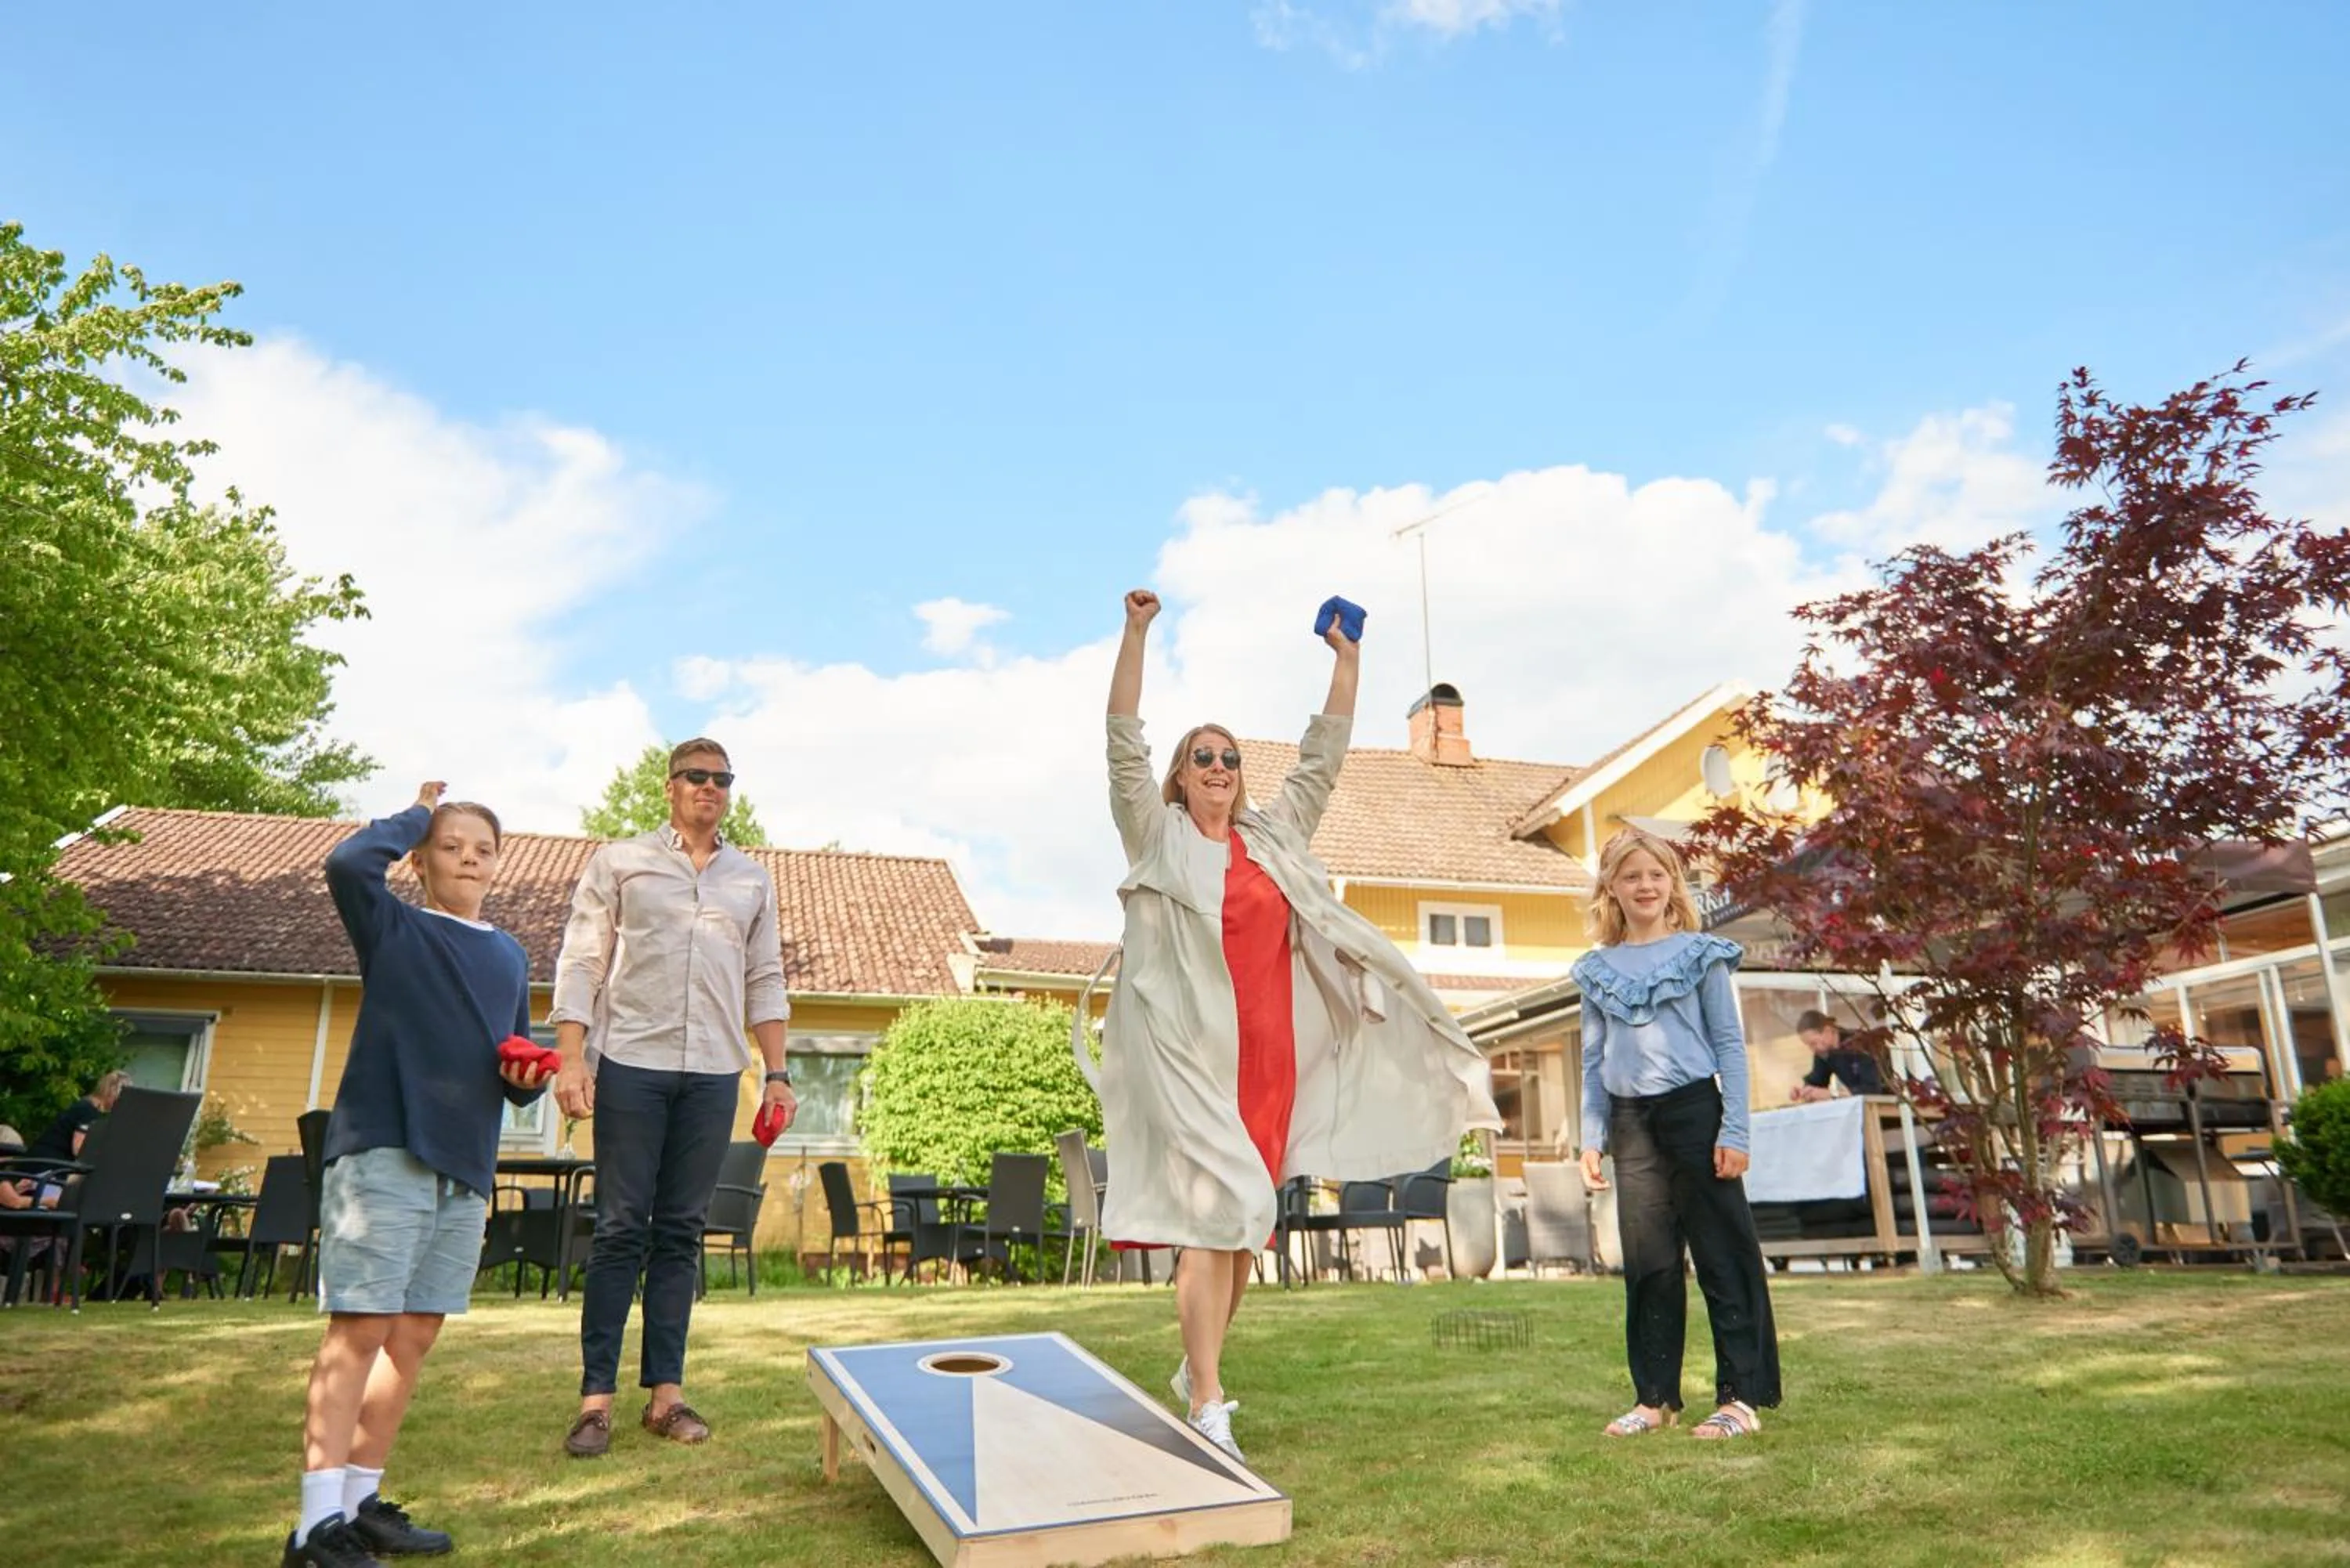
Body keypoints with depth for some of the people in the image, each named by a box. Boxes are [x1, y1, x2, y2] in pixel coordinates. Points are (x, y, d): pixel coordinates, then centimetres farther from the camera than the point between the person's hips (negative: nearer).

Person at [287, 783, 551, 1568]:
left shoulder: (511, 957, 17)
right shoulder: (394, 930, 2)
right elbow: (348, 864, -20)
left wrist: (528, 1076, -1)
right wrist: (416, 815, -3)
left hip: (466, 1167, 6)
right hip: (384, 1151, -6)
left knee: (414, 1336, 11)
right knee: (360, 1328, -7)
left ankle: (362, 1502, 22)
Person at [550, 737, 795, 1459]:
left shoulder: (753, 880, 14)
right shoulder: (619, 862, 6)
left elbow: (766, 982, 14)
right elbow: (580, 966, 1)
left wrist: (778, 1074, 8)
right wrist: (572, 1060, -9)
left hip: (714, 1074, 3)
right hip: (631, 1064, -2)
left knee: (681, 1233, 7)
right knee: (620, 1231, 0)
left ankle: (665, 1392, 13)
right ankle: (596, 1396, 8)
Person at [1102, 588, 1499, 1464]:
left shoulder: (1275, 836, 16)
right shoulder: (1158, 836, 4)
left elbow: (1324, 755, 18)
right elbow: (1124, 744, -5)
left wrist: (1347, 660, 14)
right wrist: (1136, 633, -13)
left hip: (1269, 1054, 5)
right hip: (1193, 1052, -5)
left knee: (1249, 1221, 10)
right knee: (1213, 1213, -11)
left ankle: (1199, 1365, 29)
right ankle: (1207, 1406, -6)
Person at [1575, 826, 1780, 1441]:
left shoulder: (1700, 953, 1)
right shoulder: (1599, 969, 9)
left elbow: (1729, 1044, -1)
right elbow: (1593, 1061, 12)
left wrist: (1734, 1131, -7)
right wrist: (1591, 1137, 5)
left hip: (1695, 1111, -3)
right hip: (1632, 1124, 3)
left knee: (1724, 1257, 2)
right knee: (1648, 1264, 9)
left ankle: (1742, 1396, 11)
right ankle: (1655, 1396, 19)